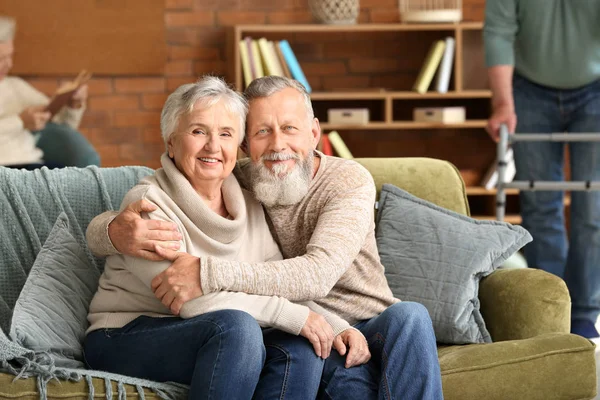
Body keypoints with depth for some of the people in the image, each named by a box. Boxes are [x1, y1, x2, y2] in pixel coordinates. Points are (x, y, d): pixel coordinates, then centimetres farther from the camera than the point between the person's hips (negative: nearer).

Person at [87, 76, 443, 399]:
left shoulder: (349, 181, -10)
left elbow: (317, 275, -29)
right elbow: (98, 227, -3)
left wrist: (210, 274, -39)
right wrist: (119, 233, -31)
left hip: (375, 327, 1)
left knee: (409, 316, -34)